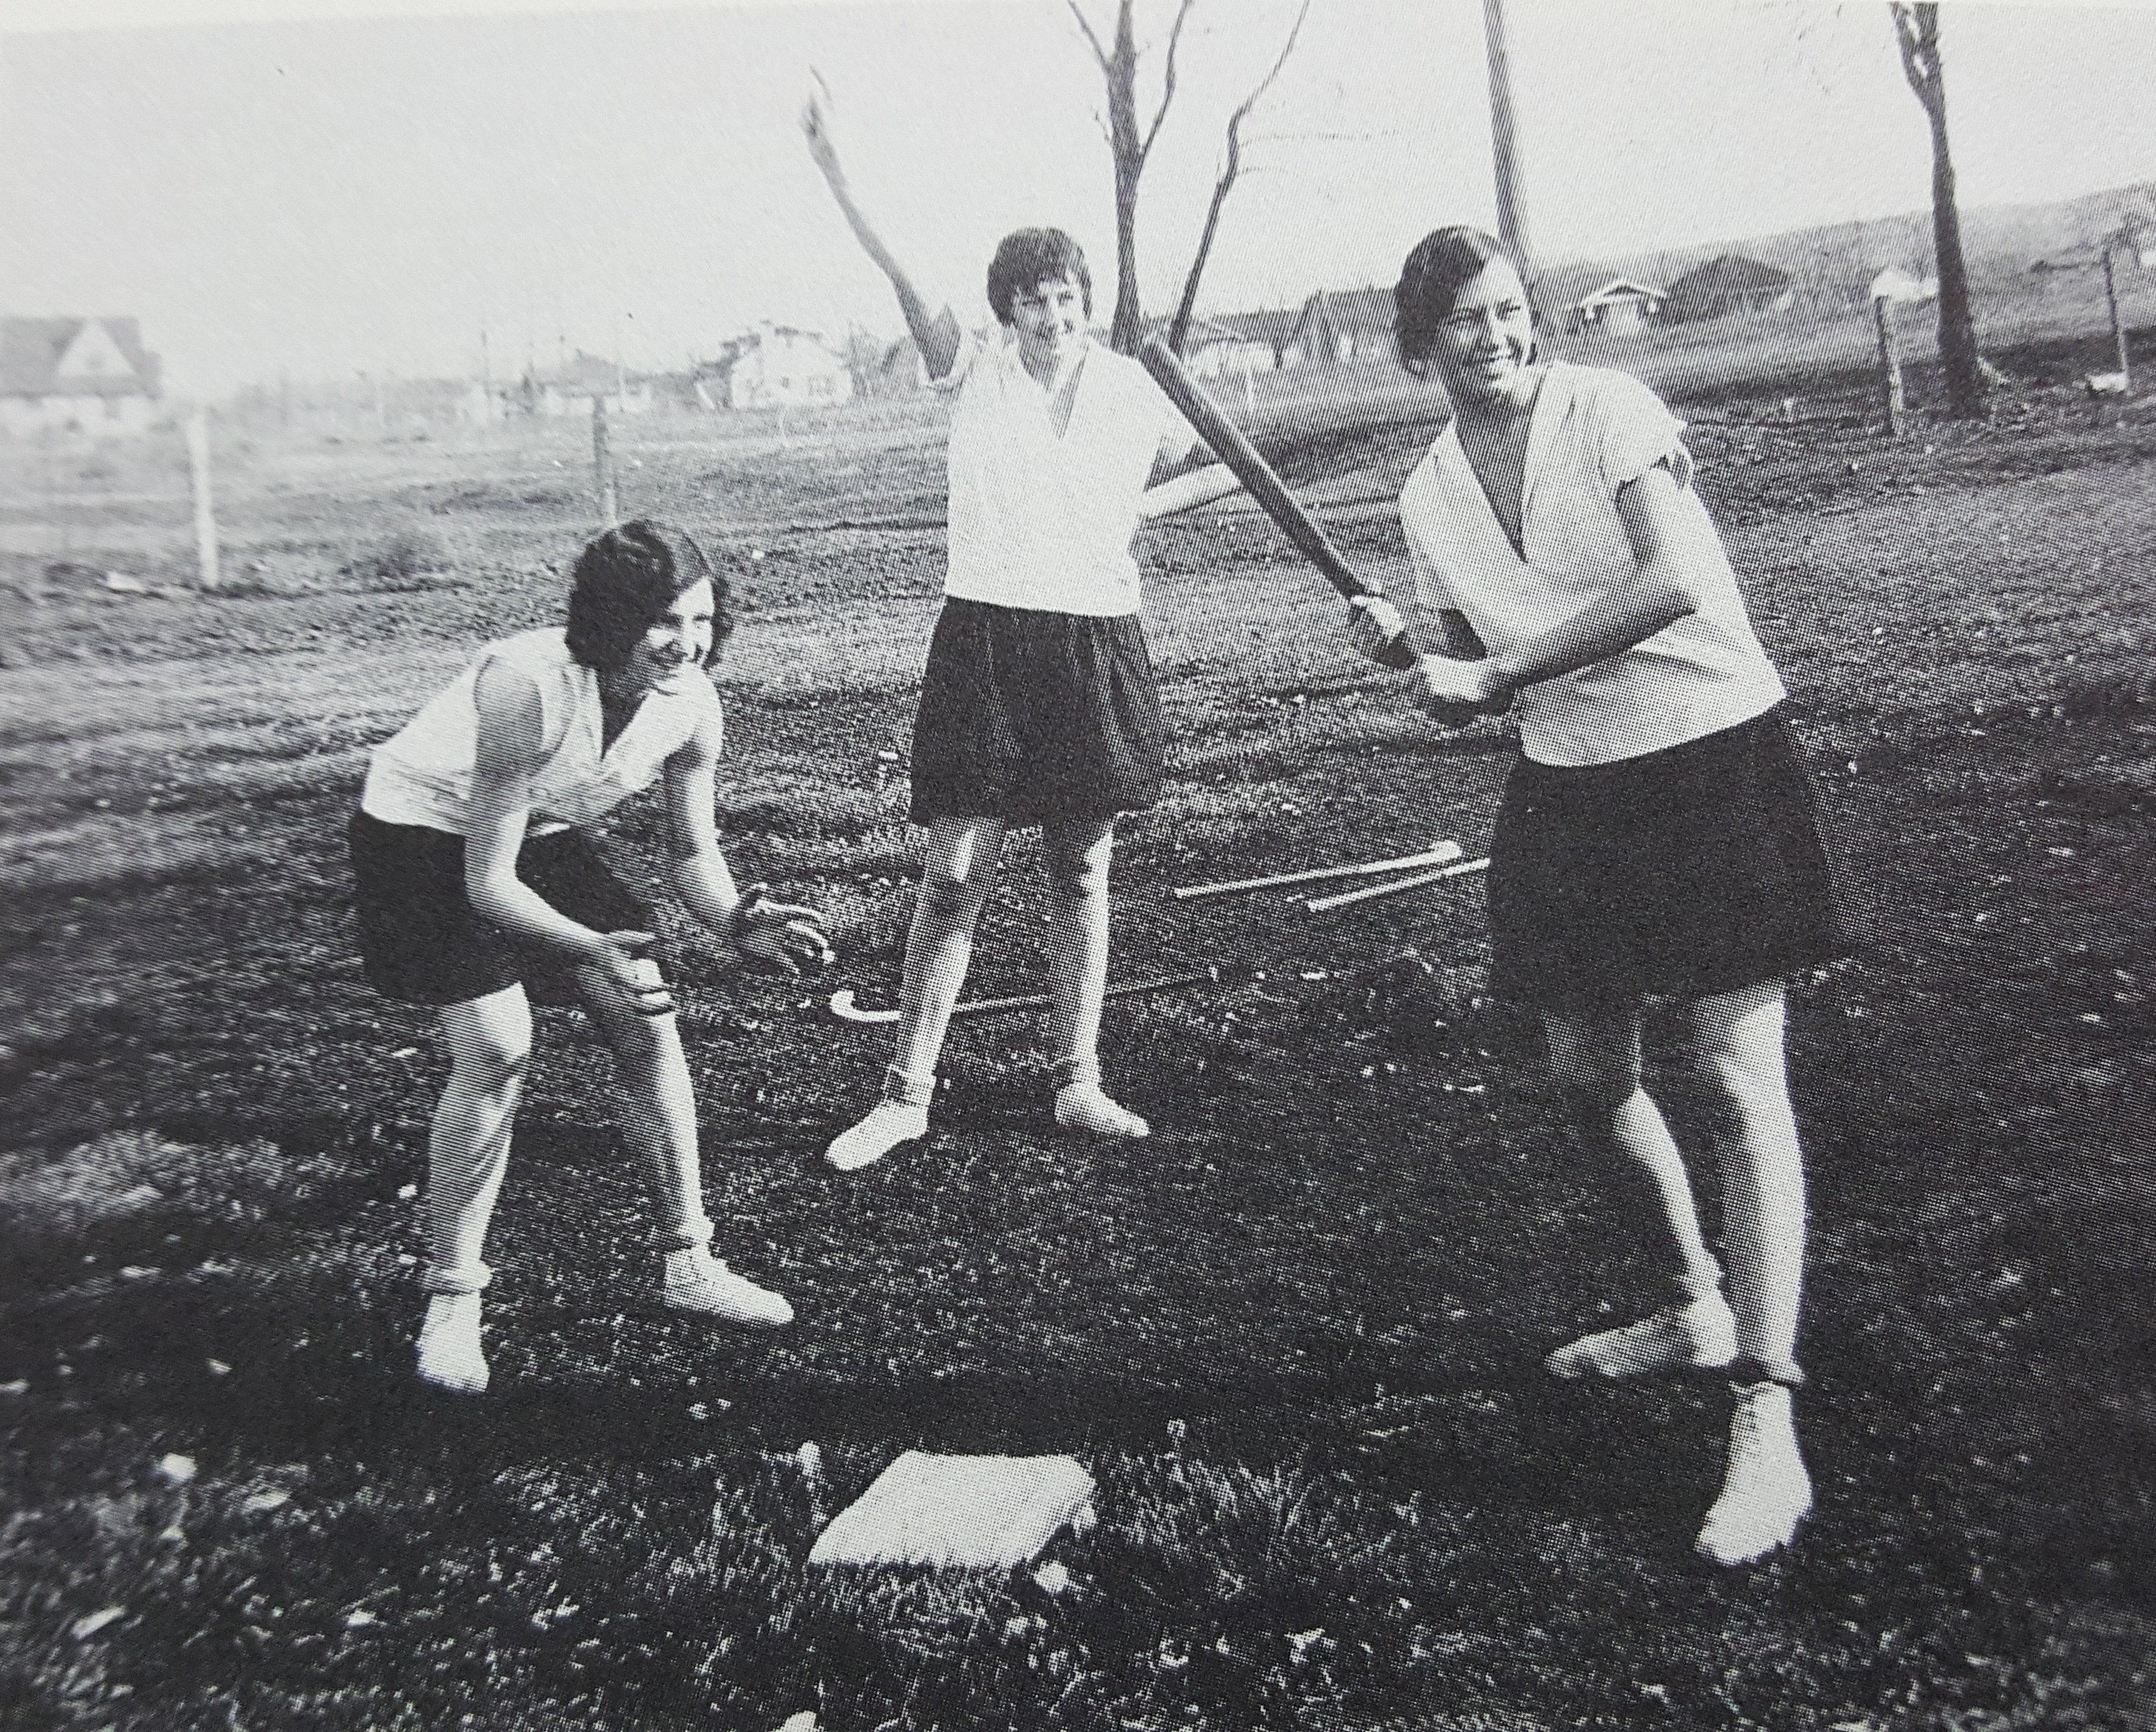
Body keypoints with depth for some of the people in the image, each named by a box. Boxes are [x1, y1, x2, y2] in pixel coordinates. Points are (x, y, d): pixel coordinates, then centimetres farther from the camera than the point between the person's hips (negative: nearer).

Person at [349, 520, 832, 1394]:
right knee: (495, 1050, -19)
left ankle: (688, 1265, 11)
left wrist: (736, 923, -27)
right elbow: (487, 881, -33)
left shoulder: (693, 704, -19)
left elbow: (693, 852, -6)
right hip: (425, 834, -6)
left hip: (544, 835, 6)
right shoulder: (530, 690, -37)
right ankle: (451, 1298, -1)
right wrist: (592, 949, -48)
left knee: (649, 1024, -3)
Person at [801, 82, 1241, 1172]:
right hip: (987, 637, -2)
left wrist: (1140, 506, 6)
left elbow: (1228, 470, 18)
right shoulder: (973, 376, 2)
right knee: (955, 873, -4)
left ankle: (1078, 1083, 20)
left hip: (1099, 643, 2)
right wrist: (833, 170, -23)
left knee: (1082, 874, 9)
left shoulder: (1131, 389, 7)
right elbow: (901, 276, -12)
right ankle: (906, 1095, 6)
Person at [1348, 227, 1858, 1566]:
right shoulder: (1430, 496, 6)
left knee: (1740, 1080, -10)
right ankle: (1700, 1310, 35)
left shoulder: (1607, 408, -11)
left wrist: (1495, 672, -23)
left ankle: (1769, 1424, -8)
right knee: (1590, 1078, 11)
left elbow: (1673, 579, -25)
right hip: (1569, 787, 6)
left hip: (1714, 749, -6)